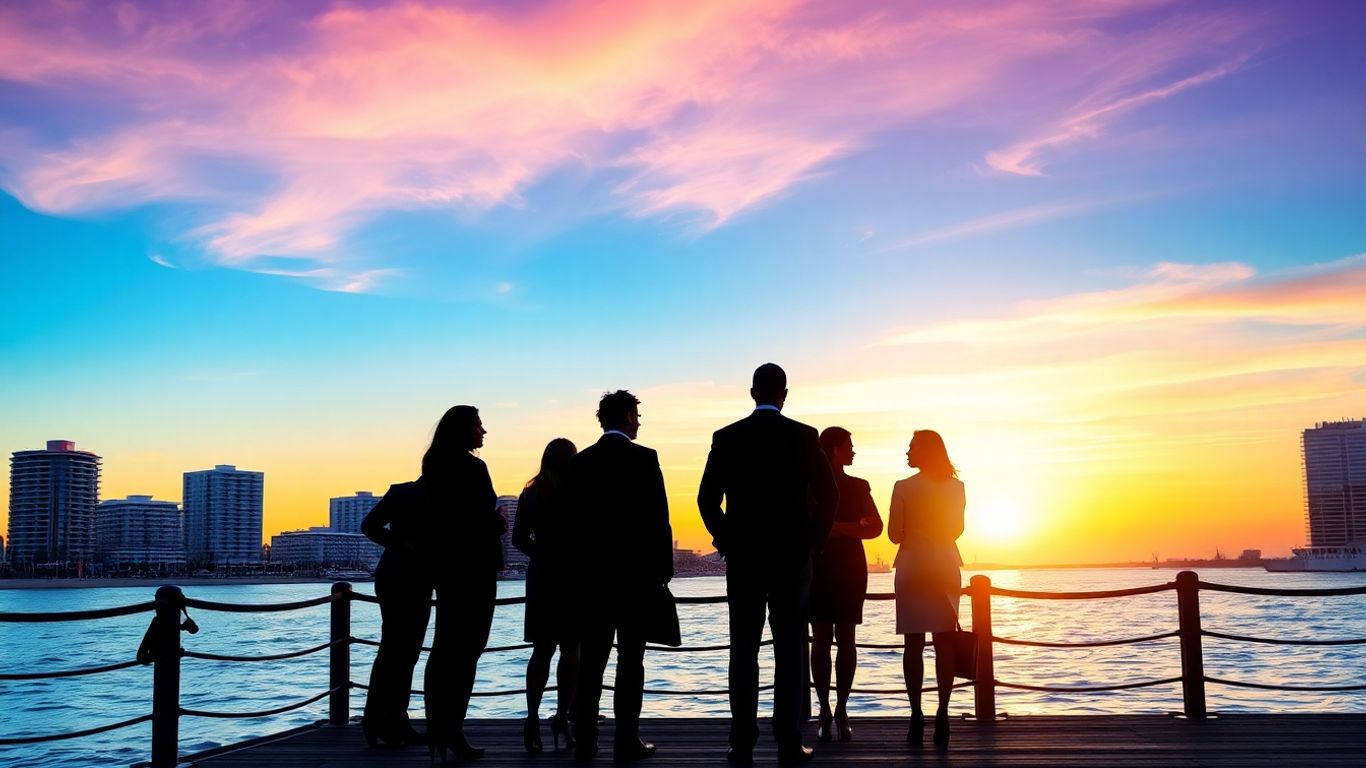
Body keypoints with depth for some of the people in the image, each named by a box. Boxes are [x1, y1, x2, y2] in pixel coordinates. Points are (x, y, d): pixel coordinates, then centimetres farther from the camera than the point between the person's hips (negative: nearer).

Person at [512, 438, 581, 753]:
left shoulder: (530, 494, 4)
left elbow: (519, 539, 4)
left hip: (540, 576, 3)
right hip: (572, 576, -3)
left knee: (542, 650, 8)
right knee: (570, 649, 5)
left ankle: (533, 718, -3)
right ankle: (562, 717, 3)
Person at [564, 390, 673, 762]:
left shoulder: (580, 462, 6)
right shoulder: (644, 458, -7)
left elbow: (573, 521, 7)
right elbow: (658, 519, -9)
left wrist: (581, 567, 13)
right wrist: (664, 568, -2)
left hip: (593, 574, 4)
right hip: (637, 573, -4)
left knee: (591, 660, 7)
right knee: (631, 659, 1)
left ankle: (585, 740, 8)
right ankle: (627, 741, 2)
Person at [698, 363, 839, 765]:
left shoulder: (726, 437, 1)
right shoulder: (804, 436, -2)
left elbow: (707, 499, -2)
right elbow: (828, 494, -5)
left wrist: (726, 540, 10)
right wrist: (813, 541, 7)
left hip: (742, 557, 1)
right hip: (791, 557, -1)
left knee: (743, 651, 5)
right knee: (789, 652, 3)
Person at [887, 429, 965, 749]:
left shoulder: (904, 488, -8)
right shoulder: (956, 487, 3)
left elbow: (895, 534, -5)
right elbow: (957, 529, 13)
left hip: (913, 567, -3)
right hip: (945, 567, 3)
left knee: (913, 643, 1)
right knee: (944, 642, 4)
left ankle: (917, 716, -2)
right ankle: (942, 715, 2)